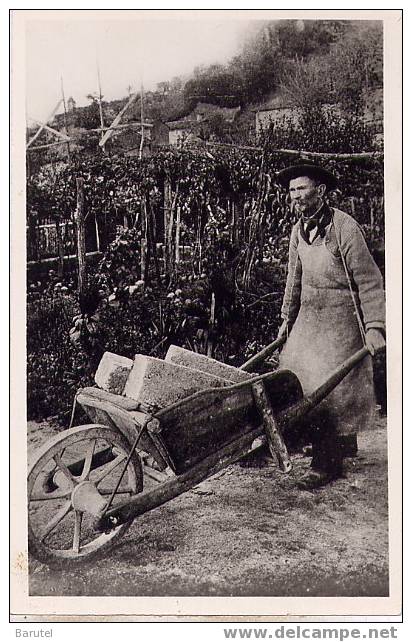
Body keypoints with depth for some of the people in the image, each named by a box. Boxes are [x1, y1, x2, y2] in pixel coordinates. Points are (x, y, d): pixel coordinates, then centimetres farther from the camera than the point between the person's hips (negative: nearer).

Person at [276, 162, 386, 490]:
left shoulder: (344, 227, -17)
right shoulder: (299, 230, 5)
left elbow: (368, 280, -16)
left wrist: (373, 326, -20)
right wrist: (287, 317, 19)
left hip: (341, 319, -7)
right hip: (309, 318, 7)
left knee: (331, 388, -5)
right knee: (298, 382, 6)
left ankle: (328, 464, 6)